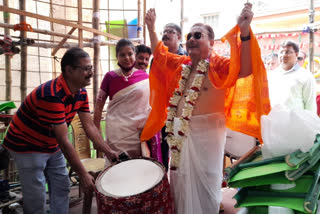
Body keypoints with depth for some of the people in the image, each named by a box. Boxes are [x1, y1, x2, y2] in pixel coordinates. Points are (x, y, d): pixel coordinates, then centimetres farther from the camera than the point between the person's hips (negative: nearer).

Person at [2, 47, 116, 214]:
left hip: (52, 146, 8)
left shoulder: (81, 93, -6)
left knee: (62, 188, 11)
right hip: (27, 146, -8)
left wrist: (109, 152, -13)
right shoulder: (52, 95, -33)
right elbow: (63, 141, -33)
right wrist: (83, 175, -28)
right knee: (37, 199, -1)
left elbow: (89, 126, -6)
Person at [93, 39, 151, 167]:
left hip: (139, 132, 1)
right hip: (116, 132, -1)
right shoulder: (110, 77, 0)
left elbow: (151, 105, 9)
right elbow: (99, 106, 4)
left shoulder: (144, 76, 3)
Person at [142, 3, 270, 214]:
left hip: (206, 133, -6)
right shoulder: (181, 64, 9)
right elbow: (159, 54, 24)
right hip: (180, 132, 7)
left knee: (203, 185, 7)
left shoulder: (218, 65, -10)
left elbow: (244, 69, -28)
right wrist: (151, 28, 21)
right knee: (180, 181, 22)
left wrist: (245, 32, -39)